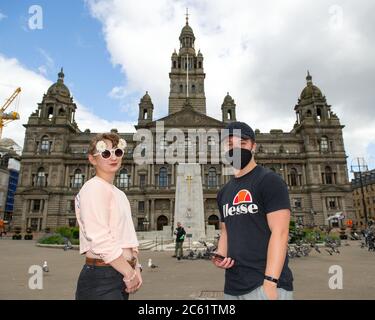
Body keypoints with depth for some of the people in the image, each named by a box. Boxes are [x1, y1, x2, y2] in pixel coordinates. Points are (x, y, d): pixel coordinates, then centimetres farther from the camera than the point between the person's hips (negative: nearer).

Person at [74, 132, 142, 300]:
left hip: (120, 274, 8)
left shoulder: (119, 194, 13)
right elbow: (100, 240, -21)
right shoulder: (94, 188, -13)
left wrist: (135, 268, 3)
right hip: (101, 278, -8)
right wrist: (129, 273, -14)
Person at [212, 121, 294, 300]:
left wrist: (270, 284, -21)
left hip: (265, 283, -6)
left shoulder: (269, 181, -9)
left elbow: (280, 233, -15)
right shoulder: (224, 193, 12)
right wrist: (220, 255, 0)